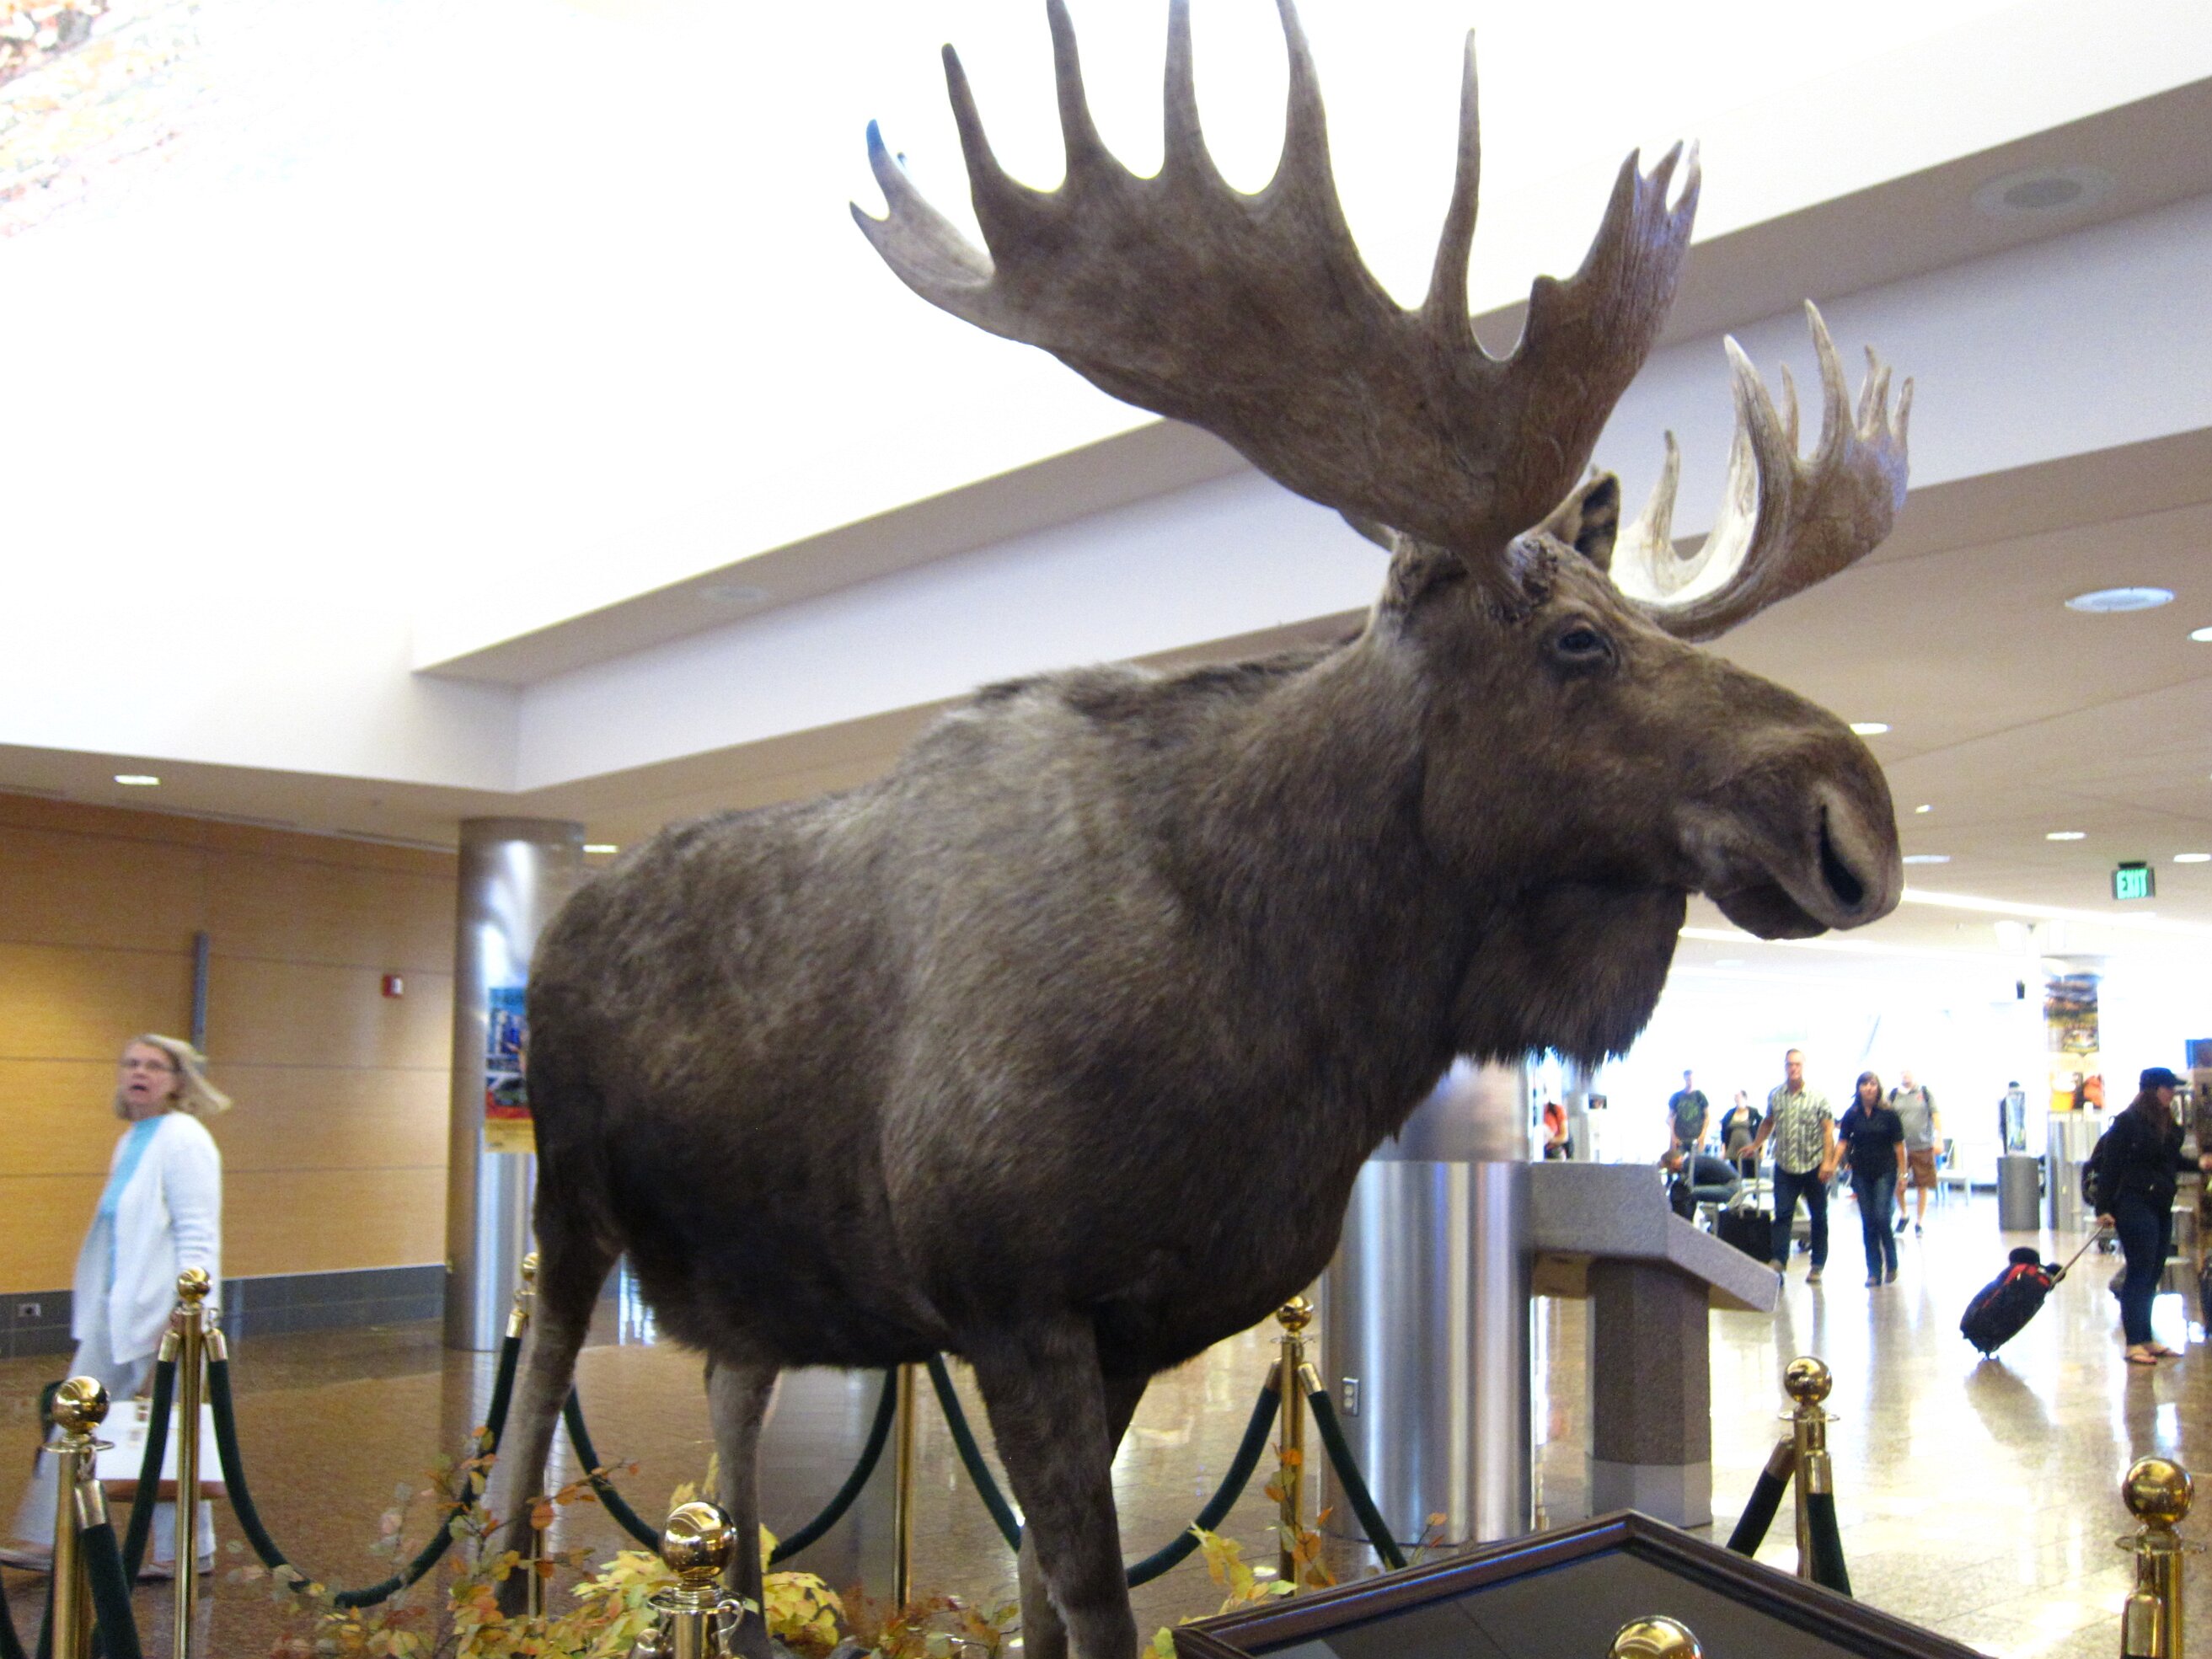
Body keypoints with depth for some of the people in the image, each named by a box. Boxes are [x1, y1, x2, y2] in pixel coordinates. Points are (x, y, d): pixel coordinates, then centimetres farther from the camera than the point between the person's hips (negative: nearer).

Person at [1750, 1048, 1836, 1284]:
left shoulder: (1818, 1097, -3)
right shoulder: (1775, 1096, 5)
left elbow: (1828, 1130, -6)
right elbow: (1768, 1123, 20)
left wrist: (1827, 1161, -14)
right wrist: (1756, 1146, 12)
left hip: (1813, 1165, -1)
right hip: (1785, 1165, 2)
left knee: (1819, 1217, 6)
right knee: (1782, 1214, -8)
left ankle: (1817, 1266, 14)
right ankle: (1779, 1260, -11)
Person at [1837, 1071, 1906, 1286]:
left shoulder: (1888, 1114, -2)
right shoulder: (1851, 1114, 4)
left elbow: (1899, 1145, 0)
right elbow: (1843, 1141, 1)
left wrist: (1902, 1174, -1)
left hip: (1885, 1172, -3)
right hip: (1861, 1174, 3)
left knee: (1881, 1218, -10)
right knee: (1868, 1222, 4)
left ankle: (1891, 1265, 11)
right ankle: (1874, 1272, 9)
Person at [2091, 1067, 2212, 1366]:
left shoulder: (2169, 1124, 11)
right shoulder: (2127, 1122, -12)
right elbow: (2109, 1166, -13)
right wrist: (2103, 1208, -16)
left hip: (2161, 1207, 8)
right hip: (2135, 1206, -8)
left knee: (2152, 1275, 12)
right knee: (2140, 1273, -5)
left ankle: (2146, 1338, 21)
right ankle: (2134, 1342, 0)